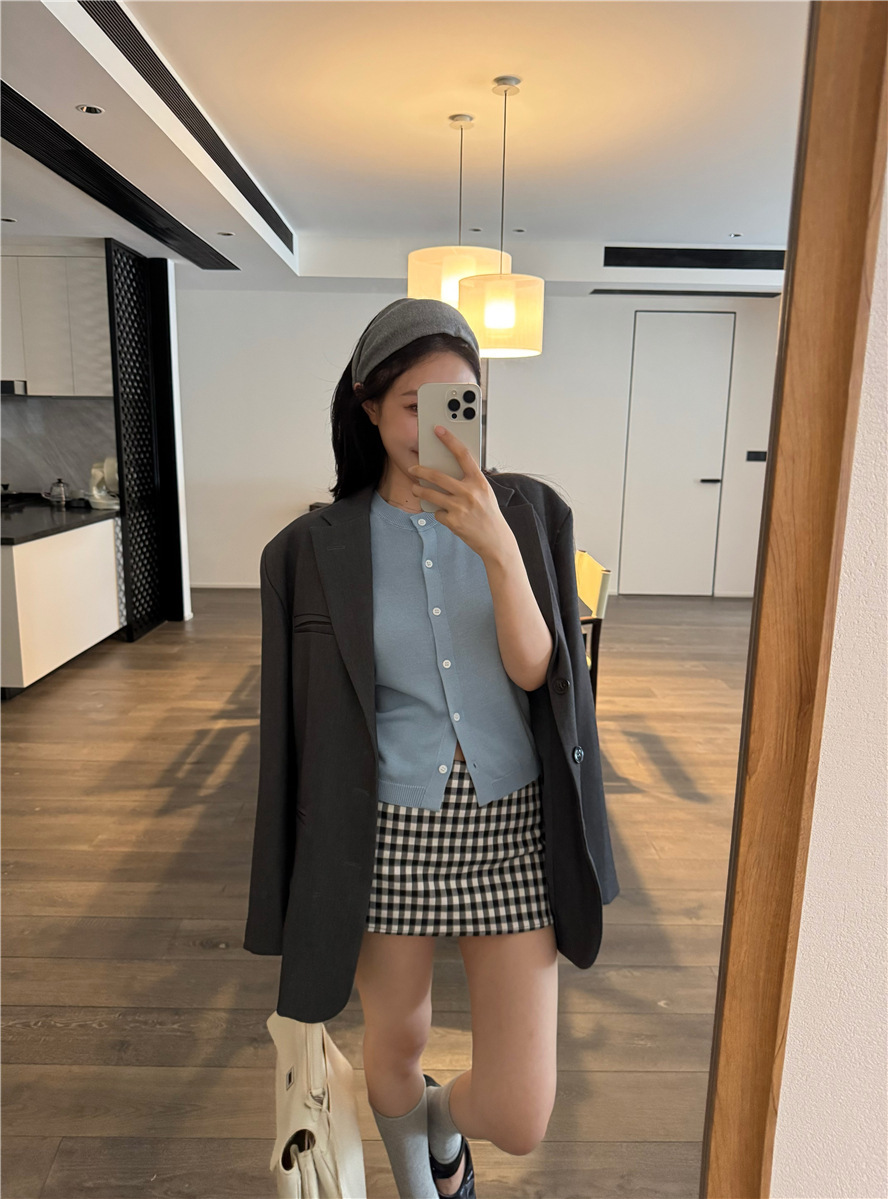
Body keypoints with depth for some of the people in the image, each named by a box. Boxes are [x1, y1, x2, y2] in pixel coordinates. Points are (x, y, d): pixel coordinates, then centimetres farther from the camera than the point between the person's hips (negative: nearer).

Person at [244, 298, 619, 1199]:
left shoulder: (528, 514, -4)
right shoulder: (318, 549, -6)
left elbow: (533, 669, -14)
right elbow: (303, 720, -1)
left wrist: (499, 547, -32)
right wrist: (303, 901, 5)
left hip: (511, 829, 1)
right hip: (390, 834, 0)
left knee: (519, 1120, 6)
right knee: (397, 1046, 22)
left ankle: (447, 1115, 46)